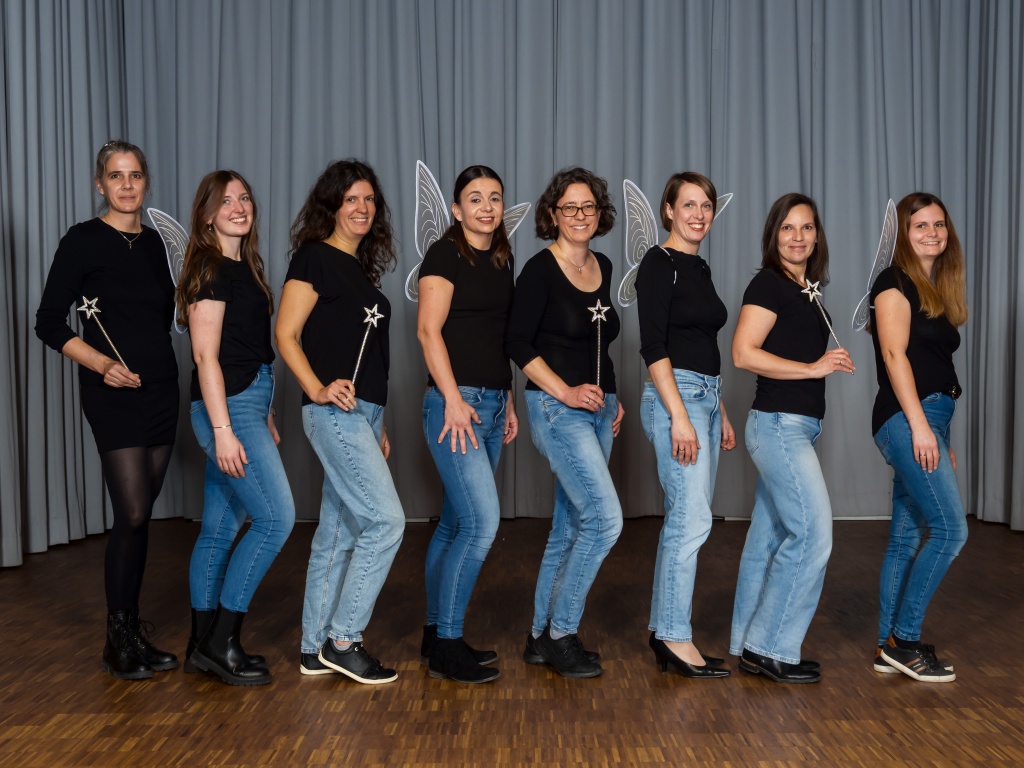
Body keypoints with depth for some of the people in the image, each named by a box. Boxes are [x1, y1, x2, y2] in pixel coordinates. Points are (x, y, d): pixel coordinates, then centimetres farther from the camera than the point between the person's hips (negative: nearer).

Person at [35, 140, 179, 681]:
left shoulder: (154, 242, 12)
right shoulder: (83, 240, -5)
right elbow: (50, 323, -8)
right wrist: (101, 362, -19)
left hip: (160, 390, 6)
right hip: (113, 394, -6)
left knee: (140, 517, 9)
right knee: (132, 515, -10)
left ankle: (131, 632, 18)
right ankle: (120, 641, 4)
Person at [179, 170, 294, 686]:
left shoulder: (244, 268, 16)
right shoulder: (210, 270, -11)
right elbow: (205, 355, -16)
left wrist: (265, 418, 20)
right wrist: (222, 430, -21)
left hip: (247, 404, 9)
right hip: (225, 408, -9)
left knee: (220, 528, 11)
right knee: (276, 518, -11)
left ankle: (204, 645, 18)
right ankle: (221, 642, -3)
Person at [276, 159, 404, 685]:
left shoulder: (361, 269, 19)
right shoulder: (315, 258, -5)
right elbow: (286, 335, -10)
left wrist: (378, 426, 20)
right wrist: (318, 389, -23)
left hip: (362, 412, 8)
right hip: (334, 411, -8)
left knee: (338, 531, 10)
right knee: (386, 519, -11)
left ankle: (316, 649, 18)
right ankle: (342, 639, 0)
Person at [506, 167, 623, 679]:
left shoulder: (603, 268, 12)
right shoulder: (540, 270, -9)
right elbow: (518, 344, -11)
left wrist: (611, 397, 14)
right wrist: (565, 392, -17)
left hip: (596, 408, 8)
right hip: (556, 408, -7)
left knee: (570, 527, 10)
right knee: (605, 518, -15)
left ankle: (542, 637, 21)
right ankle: (561, 633, 0)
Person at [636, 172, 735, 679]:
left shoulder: (699, 268, 17)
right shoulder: (659, 264, -8)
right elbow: (653, 346, -16)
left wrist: (721, 415, 21)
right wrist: (679, 416, -22)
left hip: (704, 397, 9)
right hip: (674, 396, -9)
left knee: (685, 520, 9)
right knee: (692, 518, -11)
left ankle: (664, 631, 17)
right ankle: (675, 637, -3)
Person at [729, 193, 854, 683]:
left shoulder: (807, 290, 16)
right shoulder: (768, 284, -10)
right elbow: (744, 353, -19)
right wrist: (815, 368, -17)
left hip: (796, 427, 9)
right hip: (779, 422, -9)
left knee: (770, 536, 11)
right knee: (813, 533, -10)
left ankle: (748, 646, 20)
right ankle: (771, 648, -1)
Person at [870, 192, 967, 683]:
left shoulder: (937, 291, 20)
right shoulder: (895, 283, -4)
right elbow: (894, 353, -13)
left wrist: (942, 439, 17)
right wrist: (919, 425, -20)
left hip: (929, 420, 9)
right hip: (907, 419, -9)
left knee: (906, 537, 8)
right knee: (950, 529, -12)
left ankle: (889, 649, 12)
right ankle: (903, 639, -5)